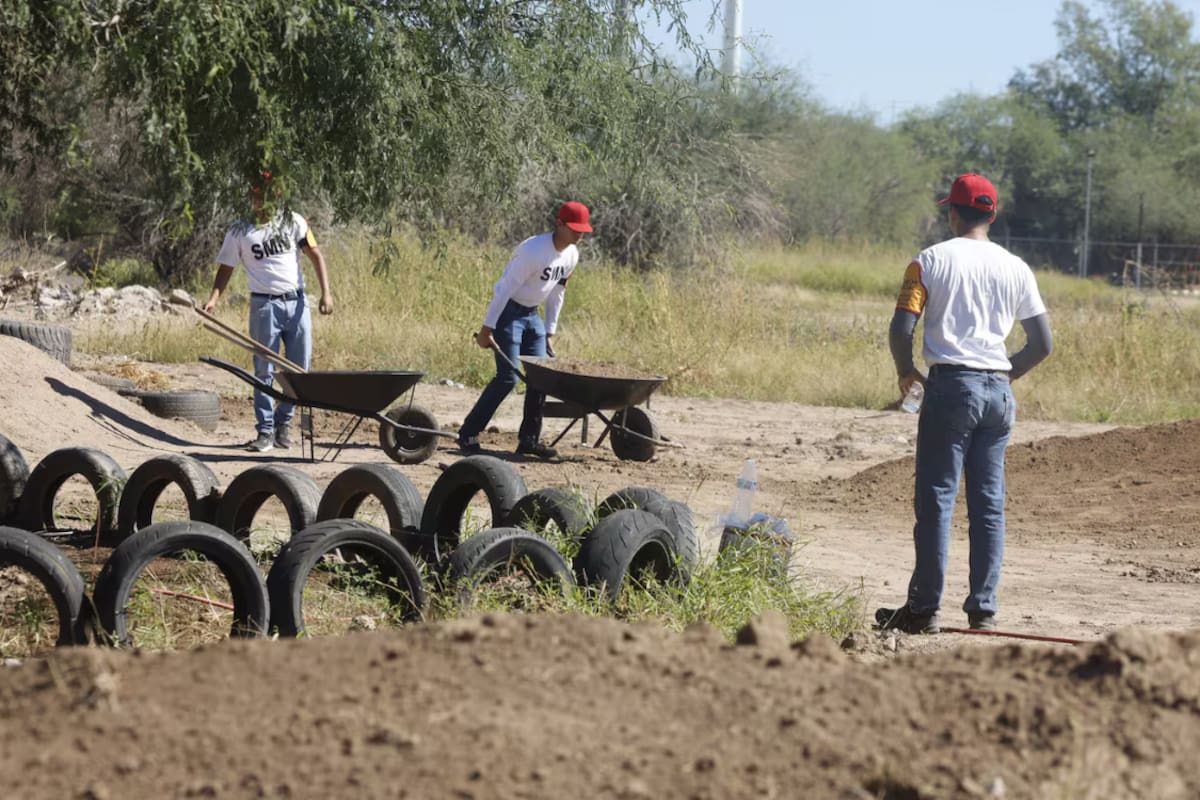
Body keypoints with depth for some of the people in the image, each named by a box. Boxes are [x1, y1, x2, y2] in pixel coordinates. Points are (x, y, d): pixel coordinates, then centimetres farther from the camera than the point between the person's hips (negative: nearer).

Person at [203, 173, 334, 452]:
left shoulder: (293, 222, 6)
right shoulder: (239, 231, 3)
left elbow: (315, 255, 3)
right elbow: (225, 269, 6)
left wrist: (325, 292, -8)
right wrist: (214, 298, -11)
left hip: (297, 303, 2)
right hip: (264, 305, -2)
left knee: (300, 368, 3)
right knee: (264, 371, -2)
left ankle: (283, 421, 18)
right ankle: (265, 431, 2)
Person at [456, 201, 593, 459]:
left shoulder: (571, 255, 1)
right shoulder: (533, 251, -25)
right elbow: (505, 289, -23)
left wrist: (549, 333, 13)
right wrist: (487, 329, -22)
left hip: (532, 315, 8)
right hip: (509, 312, -8)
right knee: (508, 377, -13)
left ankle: (529, 440, 7)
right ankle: (468, 435, -7)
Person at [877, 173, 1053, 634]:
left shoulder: (931, 261, -2)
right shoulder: (1015, 268, 9)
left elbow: (901, 329, -10)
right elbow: (1042, 344, 8)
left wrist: (906, 372, 8)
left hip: (951, 387, -4)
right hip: (999, 392, 4)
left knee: (936, 500, -1)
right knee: (989, 505, 8)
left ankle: (925, 608, -2)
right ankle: (983, 609, 9)